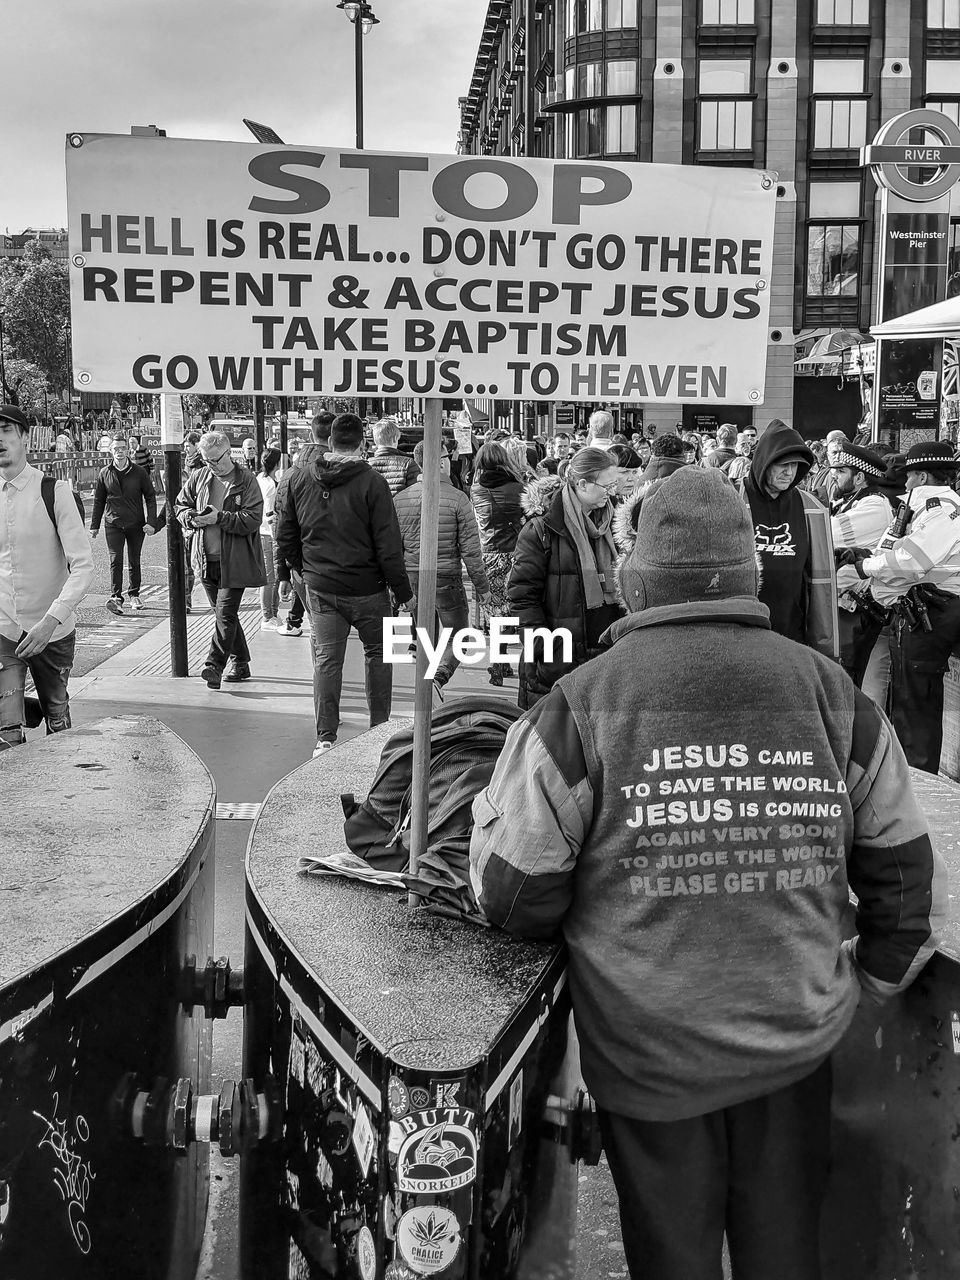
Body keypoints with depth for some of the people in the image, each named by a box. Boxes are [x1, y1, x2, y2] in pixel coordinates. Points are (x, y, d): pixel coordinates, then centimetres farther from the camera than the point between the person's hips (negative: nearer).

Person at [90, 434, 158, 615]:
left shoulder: (139, 473, 1)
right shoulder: (105, 474, 5)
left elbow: (150, 498, 4)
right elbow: (98, 501, 13)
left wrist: (151, 523, -5)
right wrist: (94, 526, 12)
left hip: (136, 525, 0)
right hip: (113, 524, 0)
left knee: (134, 562, 9)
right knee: (116, 560, -13)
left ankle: (134, 595, 23)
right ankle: (116, 597, -18)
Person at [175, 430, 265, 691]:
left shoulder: (246, 480, -7)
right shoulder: (198, 478, 7)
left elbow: (253, 519, -14)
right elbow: (180, 505, 17)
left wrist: (220, 518, -21)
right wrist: (192, 518, -5)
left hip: (234, 560, -6)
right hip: (206, 558, 6)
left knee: (225, 613, -11)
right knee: (224, 613, 14)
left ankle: (214, 665, -11)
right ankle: (240, 662, 26)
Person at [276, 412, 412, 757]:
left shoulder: (299, 479, 1)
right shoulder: (372, 483, -13)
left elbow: (285, 535, 8)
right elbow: (388, 545, -13)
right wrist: (402, 590, -5)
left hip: (320, 587, 3)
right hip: (366, 587, -3)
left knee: (326, 660, 7)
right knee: (377, 653, 15)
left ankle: (325, 739, 5)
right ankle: (380, 728, 20)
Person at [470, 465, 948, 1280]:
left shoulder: (578, 707, -15)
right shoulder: (833, 692, -5)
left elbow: (515, 898, -12)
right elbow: (906, 872, 3)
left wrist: (490, 810, 8)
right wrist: (872, 983, 18)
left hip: (650, 1052, -2)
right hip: (798, 1044, 3)